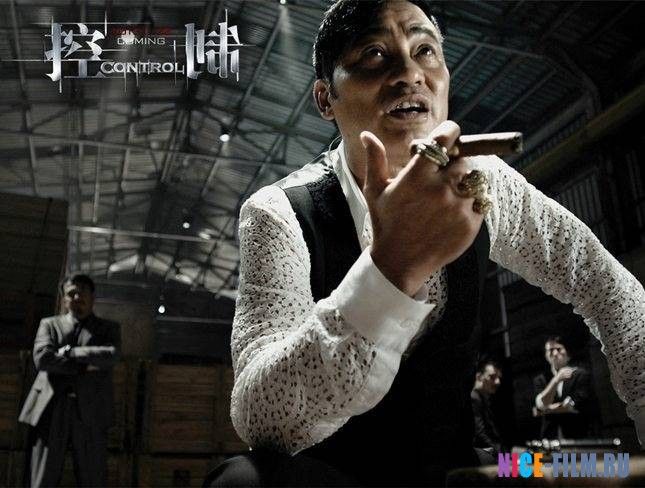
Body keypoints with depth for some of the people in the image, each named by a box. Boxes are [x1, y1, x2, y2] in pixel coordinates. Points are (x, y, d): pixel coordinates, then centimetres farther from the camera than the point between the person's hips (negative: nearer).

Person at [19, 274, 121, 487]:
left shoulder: (109, 328, 16)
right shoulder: (49, 324, 17)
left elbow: (111, 356, -6)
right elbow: (42, 358, -2)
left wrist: (69, 351, -3)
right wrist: (84, 367, -6)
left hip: (91, 413, 0)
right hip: (51, 410, 1)